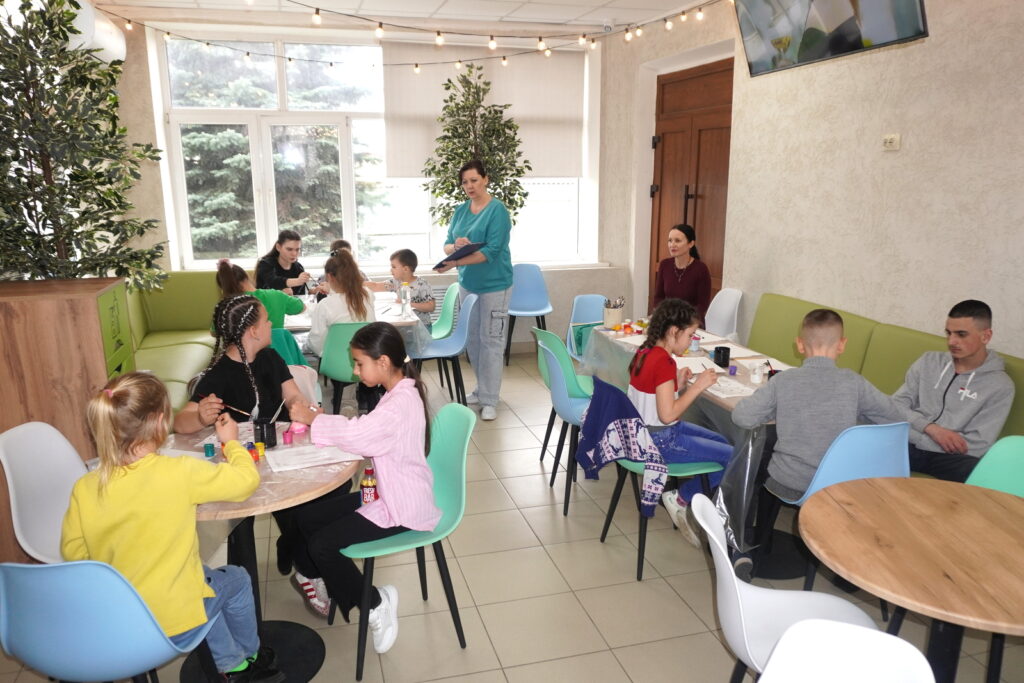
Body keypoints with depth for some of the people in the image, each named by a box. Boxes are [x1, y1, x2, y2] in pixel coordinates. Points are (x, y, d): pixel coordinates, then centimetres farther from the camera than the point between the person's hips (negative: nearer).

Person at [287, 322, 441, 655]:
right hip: (386, 494, 10)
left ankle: (375, 604, 5)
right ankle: (315, 579, 34)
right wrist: (321, 421, -7)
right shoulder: (399, 393, 7)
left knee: (323, 545, -15)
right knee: (307, 517, 10)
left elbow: (357, 434, -32)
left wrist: (312, 419, -16)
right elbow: (364, 434, 7)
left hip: (402, 508, -10)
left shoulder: (402, 401, -25)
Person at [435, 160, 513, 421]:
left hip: (494, 284, -6)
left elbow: (491, 250, -22)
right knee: (472, 339, 13)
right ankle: (482, 388, 30)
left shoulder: (497, 210, -13)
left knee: (491, 341, 0)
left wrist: (456, 263, -30)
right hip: (467, 283, 6)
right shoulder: (461, 210, 6)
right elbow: (447, 245, 5)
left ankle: (489, 400, 7)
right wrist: (455, 246, -20)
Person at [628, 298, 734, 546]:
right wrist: (697, 387, -18)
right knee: (734, 458, -7)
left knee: (721, 441, 21)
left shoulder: (645, 352, 5)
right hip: (660, 442, -10)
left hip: (644, 430, 10)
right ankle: (680, 498, 4)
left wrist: (678, 383, 3)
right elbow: (668, 414, -26)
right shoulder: (664, 362, -23)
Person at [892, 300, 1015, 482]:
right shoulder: (929, 361, 13)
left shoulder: (1000, 385, 3)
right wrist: (932, 429, -12)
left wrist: (914, 435, -10)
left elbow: (978, 445, -6)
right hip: (905, 446, 2)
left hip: (948, 457, -1)